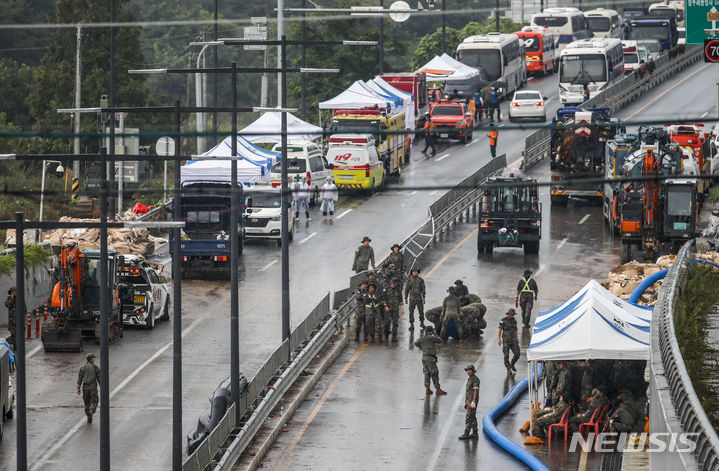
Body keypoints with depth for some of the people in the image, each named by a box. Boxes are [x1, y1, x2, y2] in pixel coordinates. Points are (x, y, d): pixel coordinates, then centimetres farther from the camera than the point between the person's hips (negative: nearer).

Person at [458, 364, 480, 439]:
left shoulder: (475, 379, -14)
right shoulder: (469, 379, 15)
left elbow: (475, 391, -19)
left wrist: (473, 402, -25)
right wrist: (466, 403, 20)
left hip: (472, 401, -10)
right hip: (469, 401, 10)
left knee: (468, 417, -10)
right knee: (472, 417, 11)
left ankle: (466, 434, -9)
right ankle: (474, 433, 15)